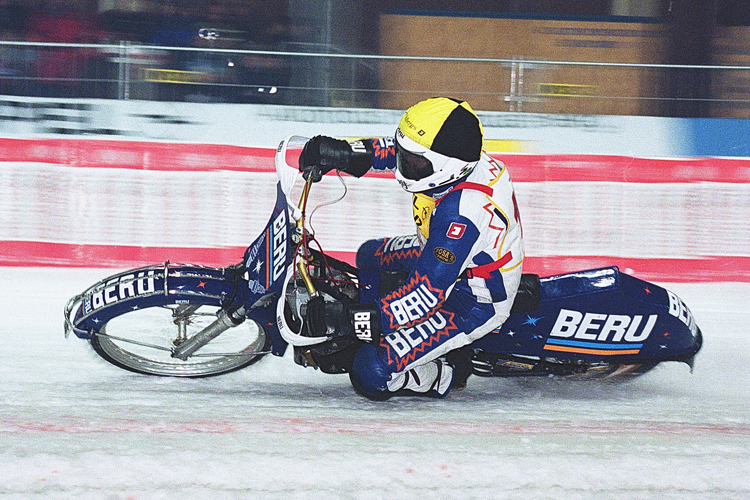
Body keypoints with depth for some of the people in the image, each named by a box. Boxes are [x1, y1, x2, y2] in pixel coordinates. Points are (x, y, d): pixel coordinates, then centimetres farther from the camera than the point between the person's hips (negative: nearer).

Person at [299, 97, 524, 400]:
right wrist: (344, 153, -10)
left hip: (472, 305, -10)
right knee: (371, 256, 27)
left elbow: (427, 295, -38)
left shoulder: (462, 213, -39)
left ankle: (449, 374, 5)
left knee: (372, 373, -17)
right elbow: (394, 149, 7)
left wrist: (350, 318, -39)